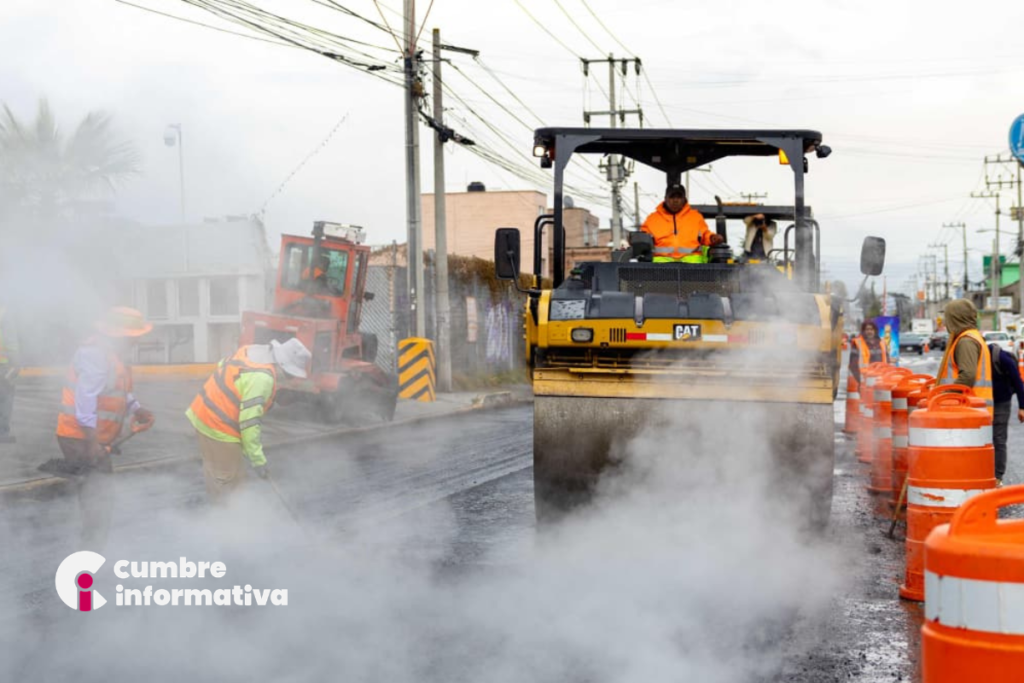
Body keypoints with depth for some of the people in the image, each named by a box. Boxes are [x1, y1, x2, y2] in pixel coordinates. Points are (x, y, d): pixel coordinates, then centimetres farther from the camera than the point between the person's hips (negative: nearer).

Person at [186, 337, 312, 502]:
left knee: (214, 468, 27)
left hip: (204, 414, 9)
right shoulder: (262, 378, -28)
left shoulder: (253, 351, 0)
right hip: (219, 427, -9)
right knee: (228, 476, 10)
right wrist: (258, 459, -22)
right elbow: (249, 421, -28)